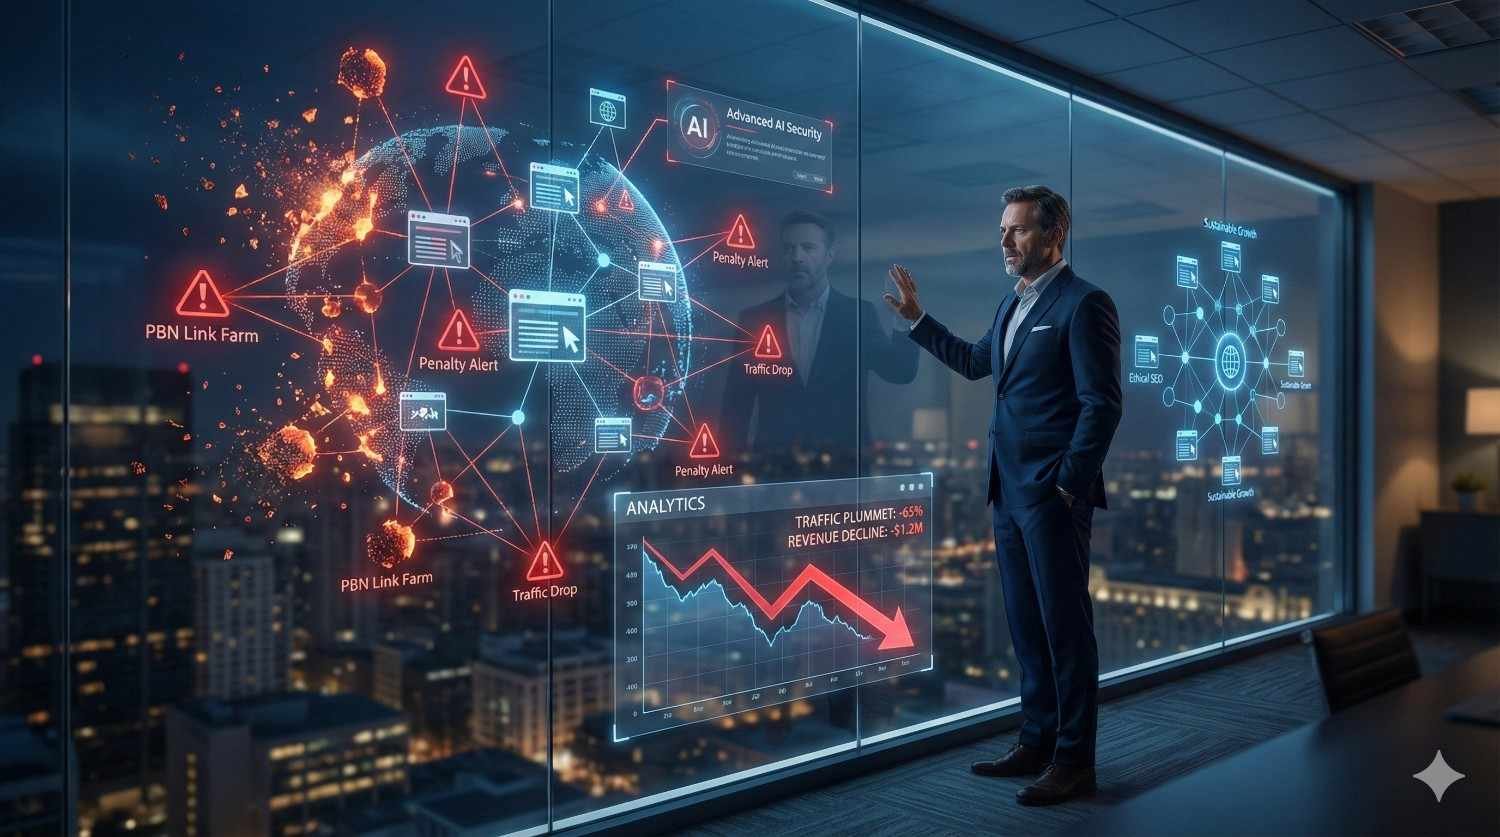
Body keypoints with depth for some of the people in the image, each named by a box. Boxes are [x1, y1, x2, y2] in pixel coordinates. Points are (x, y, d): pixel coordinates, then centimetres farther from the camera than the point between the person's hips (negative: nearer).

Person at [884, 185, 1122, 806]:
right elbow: (975, 362, 29)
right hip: (1009, 492, 8)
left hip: (1053, 496, -8)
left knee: (1065, 625, 1)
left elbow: (1102, 404, -14)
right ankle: (1037, 742, 27)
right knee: (1026, 625, 15)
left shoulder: (1083, 304, -11)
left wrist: (1069, 485, -14)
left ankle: (1074, 760, 13)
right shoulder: (1012, 303, 15)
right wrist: (916, 318, 25)